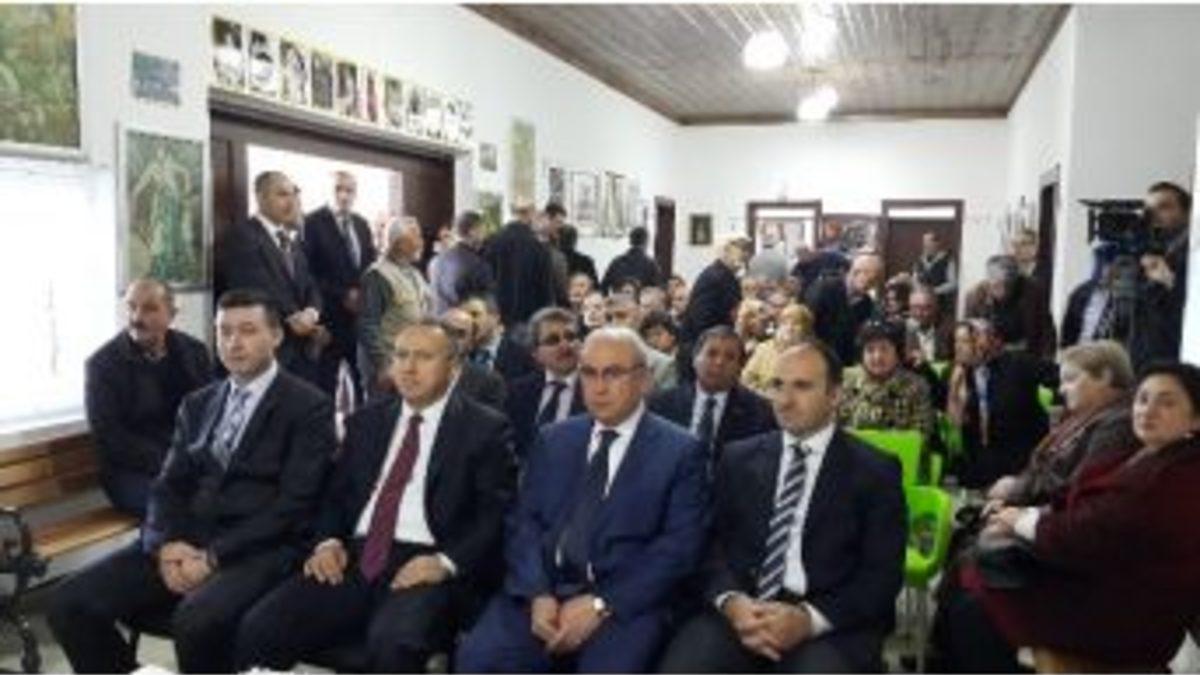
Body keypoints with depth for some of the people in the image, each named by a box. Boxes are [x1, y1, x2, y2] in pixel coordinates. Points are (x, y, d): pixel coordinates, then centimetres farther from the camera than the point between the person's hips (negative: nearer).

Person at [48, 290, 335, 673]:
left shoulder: (309, 407, -2)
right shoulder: (197, 404, 18)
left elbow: (294, 503, -10)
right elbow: (169, 485, 13)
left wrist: (214, 556, -15)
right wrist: (166, 543, -7)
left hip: (256, 550, -6)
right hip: (185, 541, 6)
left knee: (197, 620, -34)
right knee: (70, 605, -11)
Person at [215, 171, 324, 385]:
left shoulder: (290, 240, 20)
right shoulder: (241, 237, -7)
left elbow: (310, 287, 11)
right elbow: (260, 291, -16)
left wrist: (311, 313, -10)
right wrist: (296, 320, -14)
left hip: (302, 351, 7)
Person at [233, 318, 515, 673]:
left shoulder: (487, 429, 3)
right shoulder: (366, 421, 19)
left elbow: (495, 515, -4)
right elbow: (336, 494, 20)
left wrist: (445, 563, -18)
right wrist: (328, 541, -1)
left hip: (424, 565, -4)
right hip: (356, 559, 5)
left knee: (393, 643, -34)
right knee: (258, 629, -18)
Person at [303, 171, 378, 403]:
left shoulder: (362, 224, 15)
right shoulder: (313, 223, -5)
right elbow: (309, 273, -12)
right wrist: (342, 296, -13)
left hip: (362, 315, 5)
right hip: (329, 316, -5)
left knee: (366, 383, 5)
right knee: (325, 386, -1)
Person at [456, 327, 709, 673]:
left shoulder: (680, 451, 3)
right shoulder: (552, 440, 15)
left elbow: (679, 547, -5)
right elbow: (524, 522, 8)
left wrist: (601, 605, -14)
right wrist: (538, 594, -10)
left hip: (624, 601, -3)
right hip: (543, 590, 3)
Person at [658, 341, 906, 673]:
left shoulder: (876, 471, 6)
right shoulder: (739, 458, 14)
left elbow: (882, 574, 0)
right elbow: (713, 542, 9)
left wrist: (810, 618, -15)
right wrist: (731, 601, -12)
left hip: (831, 622, -1)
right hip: (741, 609, 2)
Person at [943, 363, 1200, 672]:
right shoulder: (1148, 458, 9)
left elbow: (1091, 536, -25)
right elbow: (1080, 507, 12)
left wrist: (1023, 522, -10)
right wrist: (1030, 514, -5)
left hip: (1127, 612, -10)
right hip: (1099, 576, 10)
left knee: (974, 614, -13)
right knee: (968, 578, 3)